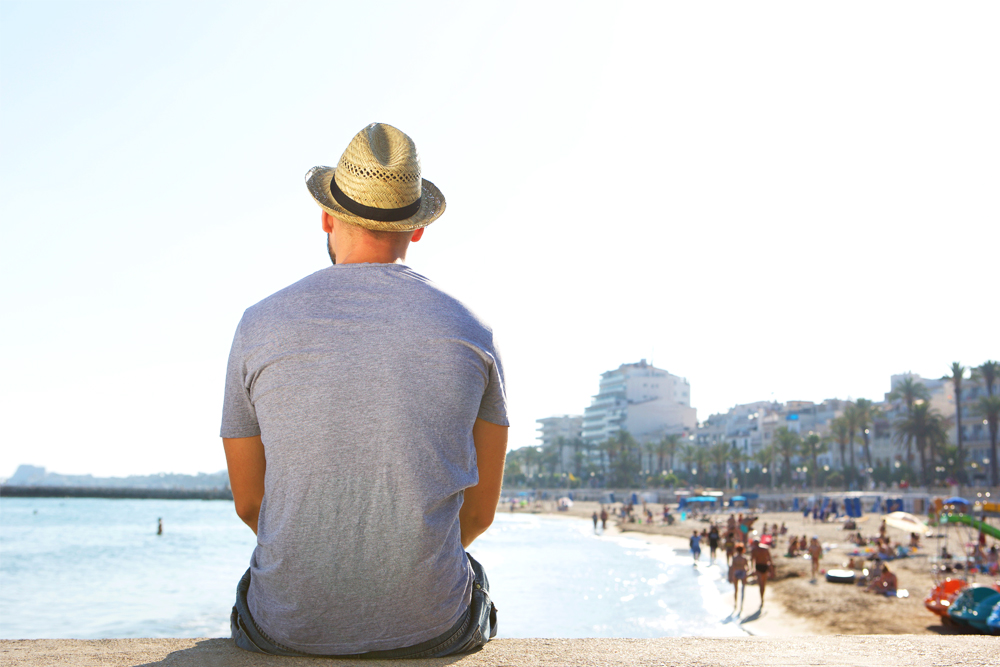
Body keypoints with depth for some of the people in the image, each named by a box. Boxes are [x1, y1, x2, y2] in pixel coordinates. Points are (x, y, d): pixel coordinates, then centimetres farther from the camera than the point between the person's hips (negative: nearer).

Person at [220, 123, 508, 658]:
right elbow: (479, 512, 3)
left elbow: (249, 503, 5)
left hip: (291, 627, 1)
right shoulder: (470, 333, -4)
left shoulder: (260, 326, -5)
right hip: (432, 628, 0)